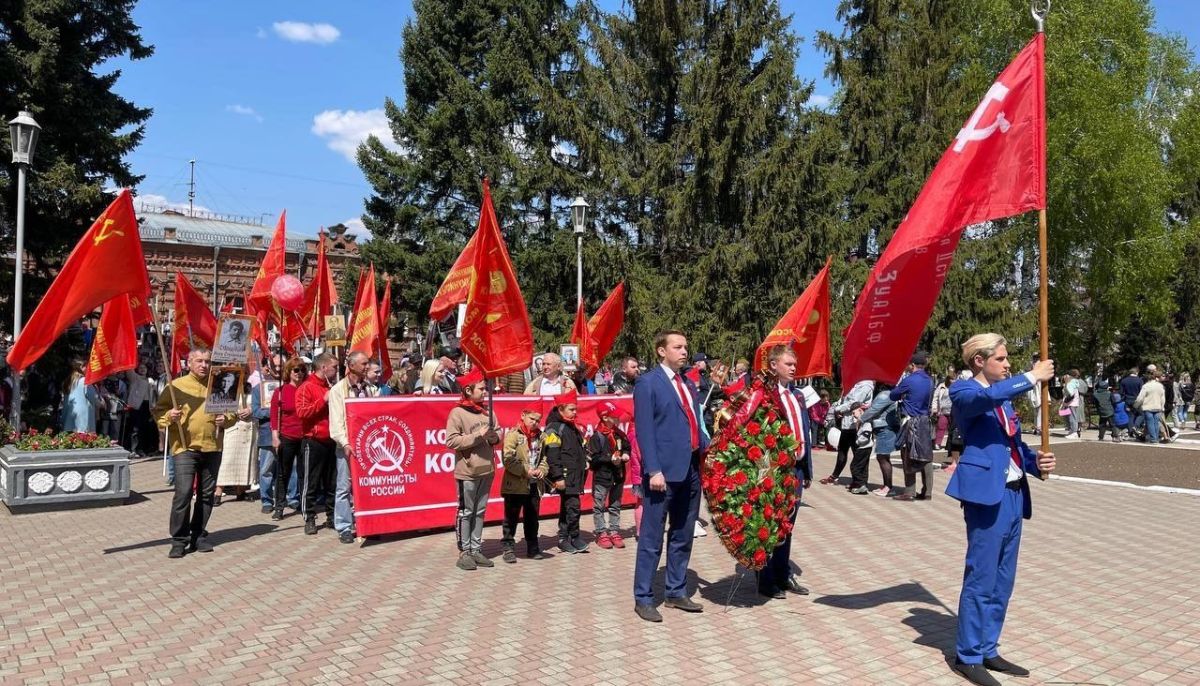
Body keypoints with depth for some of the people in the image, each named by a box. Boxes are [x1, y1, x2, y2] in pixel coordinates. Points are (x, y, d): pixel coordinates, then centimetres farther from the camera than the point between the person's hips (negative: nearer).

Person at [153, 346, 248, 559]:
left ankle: (199, 536, 21)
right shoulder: (177, 386, 0)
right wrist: (169, 416, -17)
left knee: (206, 494, 9)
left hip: (212, 448, 4)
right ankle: (179, 540, 0)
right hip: (185, 448, -4)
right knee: (183, 493, -11)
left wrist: (225, 419, 1)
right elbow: (158, 411, 3)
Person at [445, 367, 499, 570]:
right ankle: (464, 553, 9)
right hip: (467, 471, -6)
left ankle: (476, 550, 20)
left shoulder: (486, 411, 9)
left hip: (487, 469, 6)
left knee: (480, 512, 12)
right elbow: (451, 441, -15)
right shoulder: (458, 412, -9)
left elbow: (498, 434, 15)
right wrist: (477, 436, -18)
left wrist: (493, 436, -8)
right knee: (466, 512, 2)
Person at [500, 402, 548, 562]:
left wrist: (541, 469, -7)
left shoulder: (540, 436, 9)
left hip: (534, 486, 6)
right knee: (511, 518, 3)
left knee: (532, 519, 15)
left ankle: (532, 548, 25)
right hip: (515, 485, -5)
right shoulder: (513, 435, -9)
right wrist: (526, 471, -21)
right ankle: (508, 548, 11)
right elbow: (508, 460, -17)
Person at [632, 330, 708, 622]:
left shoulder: (690, 385, 17)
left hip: (691, 469, 7)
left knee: (683, 537, 15)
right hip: (665, 471, -7)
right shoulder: (648, 383, -5)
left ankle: (677, 593, 27)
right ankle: (643, 599, 11)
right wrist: (653, 470, -17)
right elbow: (644, 431, -11)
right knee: (652, 538, 1)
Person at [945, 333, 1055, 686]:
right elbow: (988, 397, -28)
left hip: (1014, 494, 9)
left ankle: (987, 650, 26)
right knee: (981, 579, -4)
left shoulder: (1004, 397, 20)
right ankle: (968, 656, 8)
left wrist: (1036, 461, 1)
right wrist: (1032, 377, -18)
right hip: (987, 493, -9)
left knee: (1003, 581, 14)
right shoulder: (963, 391, -5)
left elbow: (1014, 444, 21)